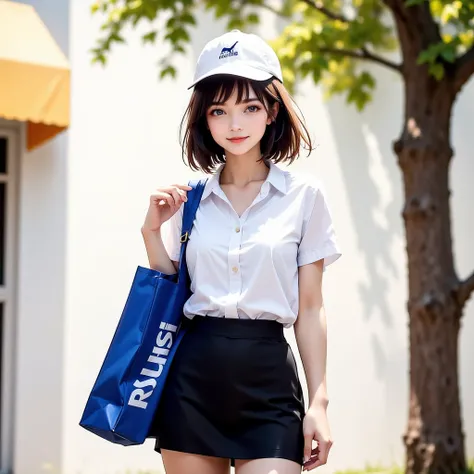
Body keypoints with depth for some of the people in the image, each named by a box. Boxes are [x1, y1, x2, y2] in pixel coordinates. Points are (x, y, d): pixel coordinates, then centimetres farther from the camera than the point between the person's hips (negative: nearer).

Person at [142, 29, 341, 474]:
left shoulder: (303, 195, 1)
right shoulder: (190, 199, 8)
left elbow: (309, 308, 2)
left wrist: (319, 401, -3)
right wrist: (152, 232, -3)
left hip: (268, 375, -2)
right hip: (192, 372, 2)